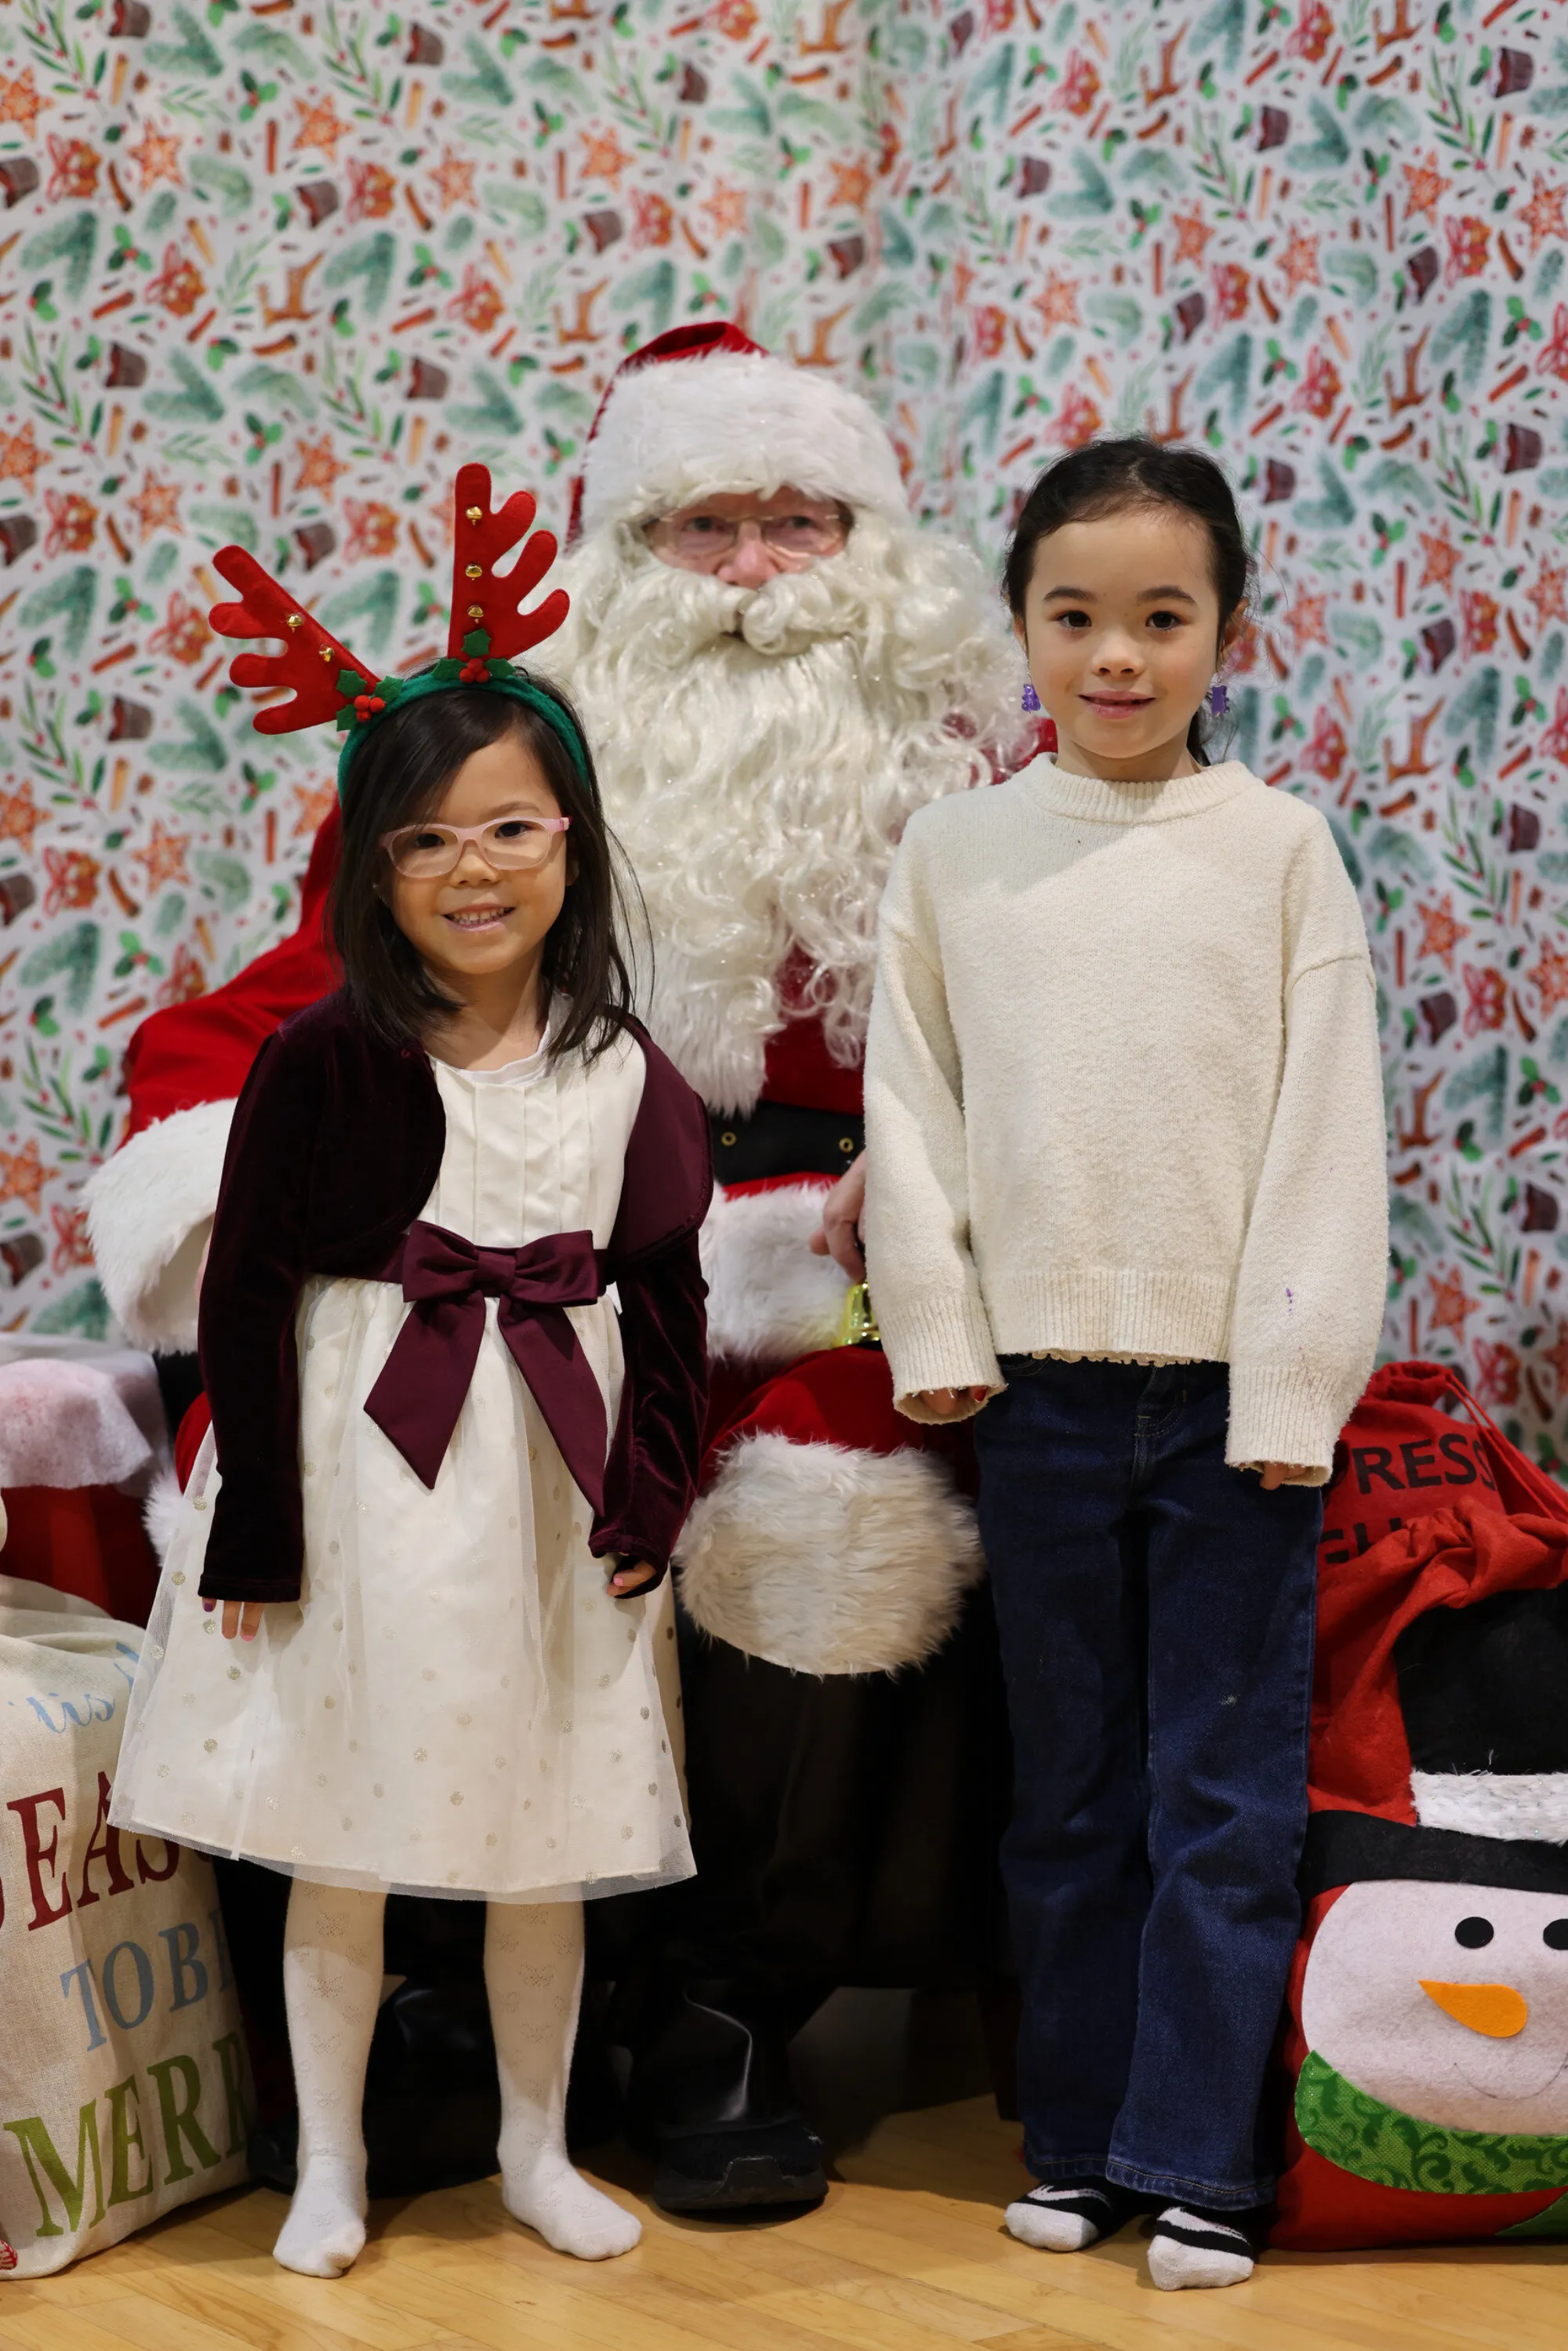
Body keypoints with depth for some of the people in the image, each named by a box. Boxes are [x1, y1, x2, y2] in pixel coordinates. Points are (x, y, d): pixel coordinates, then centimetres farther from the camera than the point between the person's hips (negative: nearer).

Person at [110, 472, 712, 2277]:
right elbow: (246, 1294, -8)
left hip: (551, 1477, 3)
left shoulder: (625, 1077, -1)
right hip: (359, 1468, -2)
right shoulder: (319, 1061, -10)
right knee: (337, 1839, 7)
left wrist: (647, 1498, 1)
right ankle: (331, 2164, 24)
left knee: (542, 1839, 13)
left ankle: (537, 2149, 30)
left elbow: (662, 1298, 5)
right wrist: (256, 1522, -9)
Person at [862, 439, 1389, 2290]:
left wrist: (1295, 1373, -7)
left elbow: (1326, 1120, -2)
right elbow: (910, 1105, 8)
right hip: (1044, 1376, 2)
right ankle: (1077, 2140, 21)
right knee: (1068, 1797, 11)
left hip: (1234, 1383, -1)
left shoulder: (1278, 845, 0)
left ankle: (1194, 2161, 10)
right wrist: (931, 1328, 0)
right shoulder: (957, 851, 4)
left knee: (1223, 1795, 2)